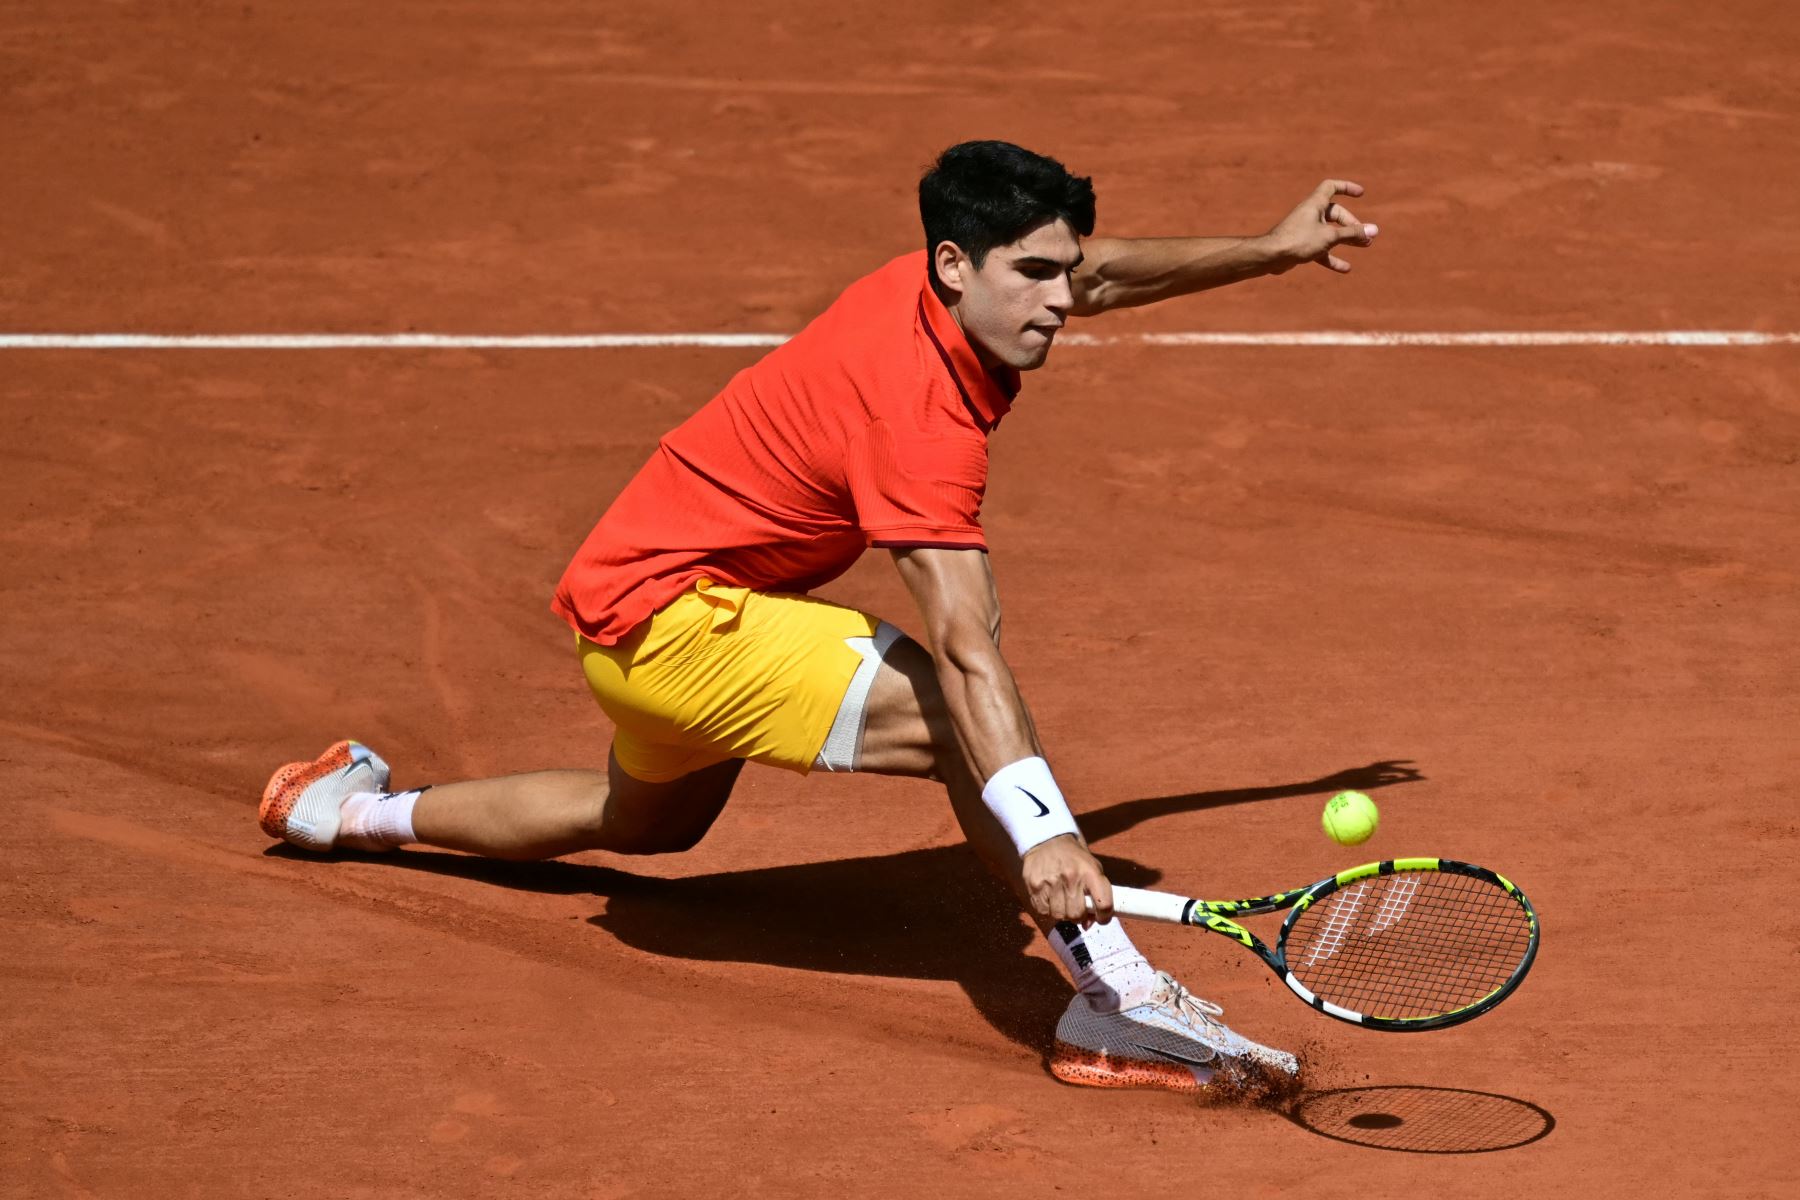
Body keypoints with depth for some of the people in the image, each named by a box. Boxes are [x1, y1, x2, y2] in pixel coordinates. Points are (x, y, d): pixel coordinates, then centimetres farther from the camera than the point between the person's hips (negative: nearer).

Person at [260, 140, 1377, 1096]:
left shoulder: (940, 288, -6)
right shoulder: (921, 410, -33)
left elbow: (1106, 271, 19)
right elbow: (963, 648, -44)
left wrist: (1274, 247, 20)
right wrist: (1038, 835, -53)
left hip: (647, 574, 11)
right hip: (665, 610, -11)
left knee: (649, 822, 38)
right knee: (963, 720, -28)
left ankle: (355, 808, 56)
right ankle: (1116, 1000, -35)